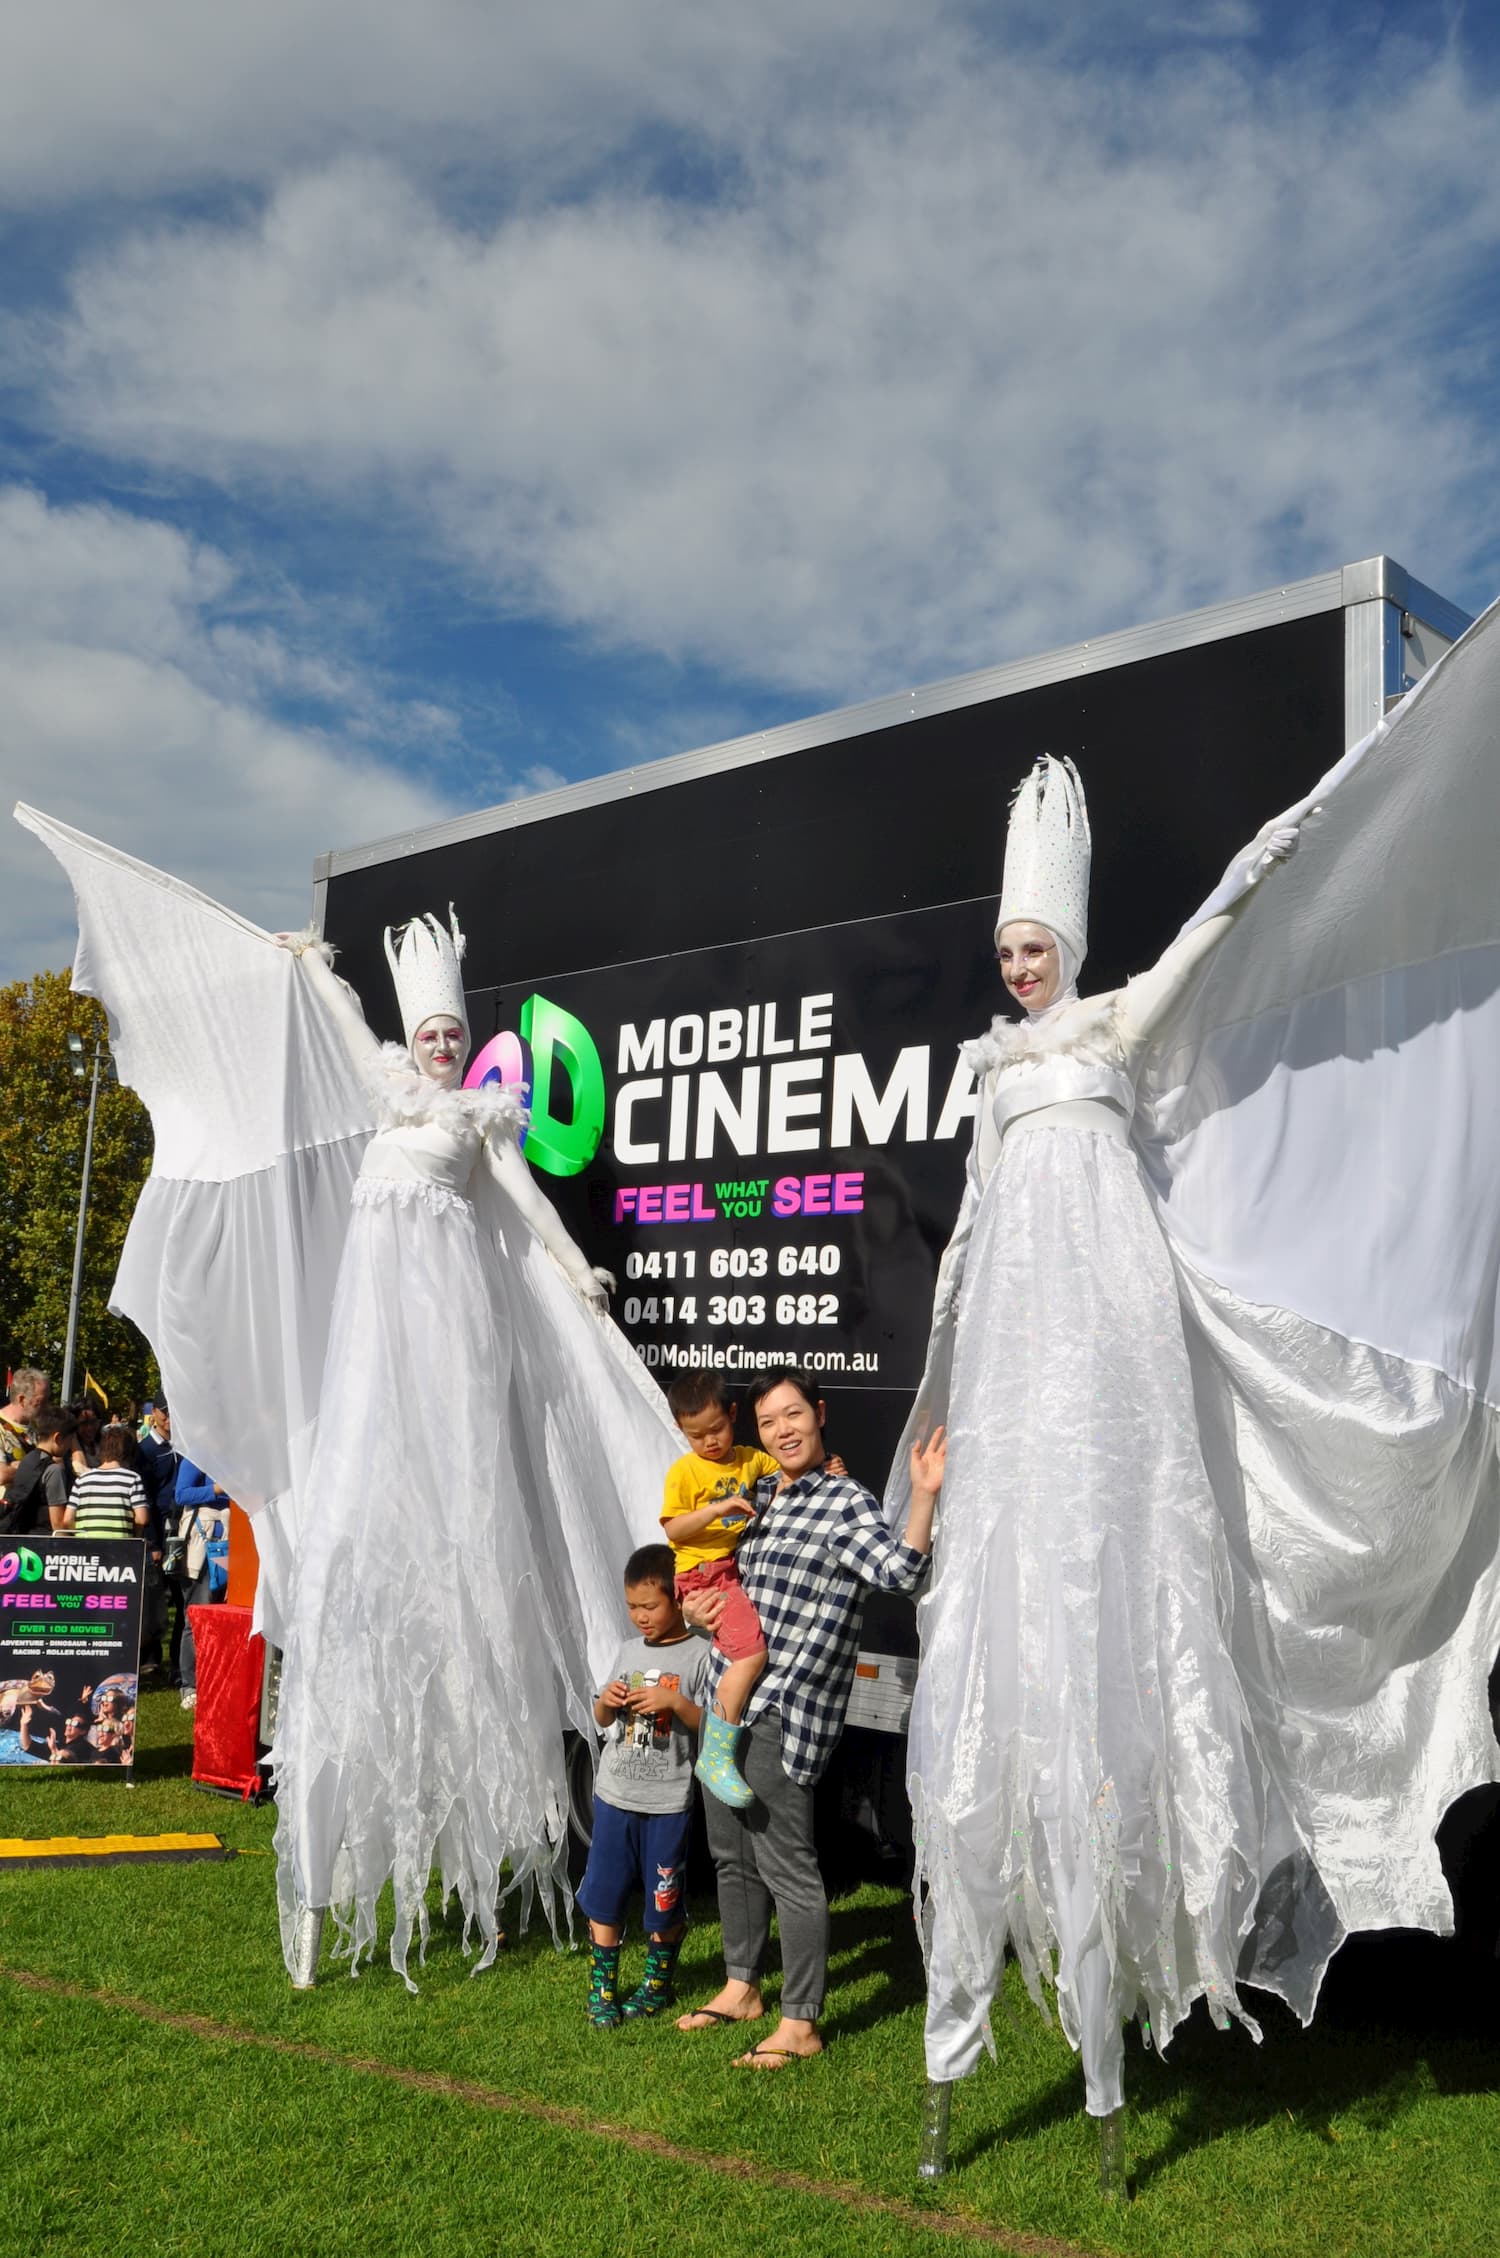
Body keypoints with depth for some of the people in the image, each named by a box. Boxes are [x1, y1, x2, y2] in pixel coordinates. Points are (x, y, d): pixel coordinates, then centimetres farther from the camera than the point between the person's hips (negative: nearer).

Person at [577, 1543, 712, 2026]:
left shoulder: (699, 1654, -10)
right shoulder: (630, 1650, 7)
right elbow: (602, 1719, 16)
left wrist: (675, 1702, -25)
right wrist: (606, 1701, -6)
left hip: (668, 1803, -5)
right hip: (614, 1795, 5)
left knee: (665, 1901, 10)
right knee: (603, 1894, 9)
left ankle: (657, 1982, 30)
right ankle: (602, 1986, 24)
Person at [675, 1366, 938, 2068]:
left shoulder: (846, 1504, -9)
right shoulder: (757, 1492, 13)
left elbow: (899, 1570, -26)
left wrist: (924, 1496, -39)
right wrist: (696, 1604, 8)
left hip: (781, 1713, -8)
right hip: (727, 1700, 8)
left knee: (785, 1864, -1)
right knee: (731, 1855, 19)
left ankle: (800, 2023, 12)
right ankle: (741, 1988, 36)